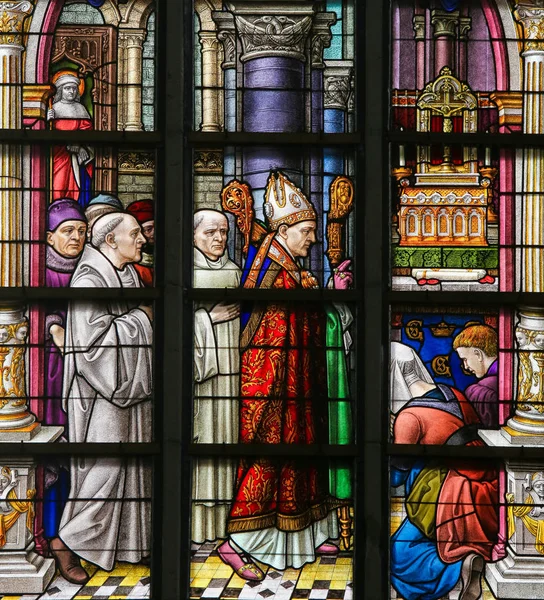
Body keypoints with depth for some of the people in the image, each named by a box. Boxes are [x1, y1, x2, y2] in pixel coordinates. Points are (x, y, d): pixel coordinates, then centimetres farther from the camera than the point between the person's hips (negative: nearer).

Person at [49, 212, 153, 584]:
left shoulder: (129, 275, 12)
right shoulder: (90, 280, -16)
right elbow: (95, 339, -24)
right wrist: (142, 317, -16)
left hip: (130, 387, 9)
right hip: (104, 392, -9)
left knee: (131, 466, 13)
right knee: (105, 467, -4)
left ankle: (129, 542, 24)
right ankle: (68, 541, 11)